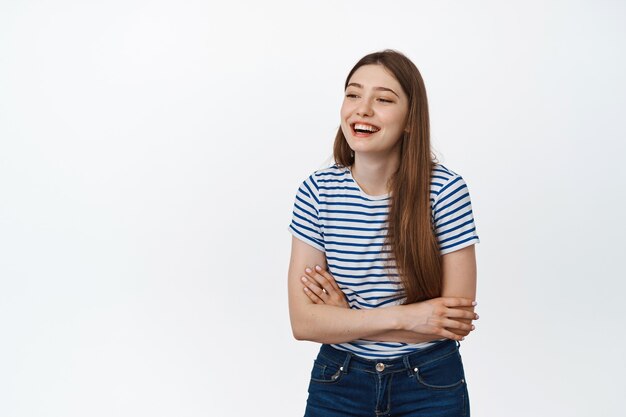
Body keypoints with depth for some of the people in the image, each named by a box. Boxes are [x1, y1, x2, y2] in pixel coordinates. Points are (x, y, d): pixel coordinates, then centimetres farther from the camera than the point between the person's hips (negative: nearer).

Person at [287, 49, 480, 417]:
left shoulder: (446, 190, -15)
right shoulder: (317, 192, -8)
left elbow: (457, 319, -15)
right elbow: (303, 322, -11)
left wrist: (345, 318, -14)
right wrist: (405, 317, -20)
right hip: (337, 385, 2)